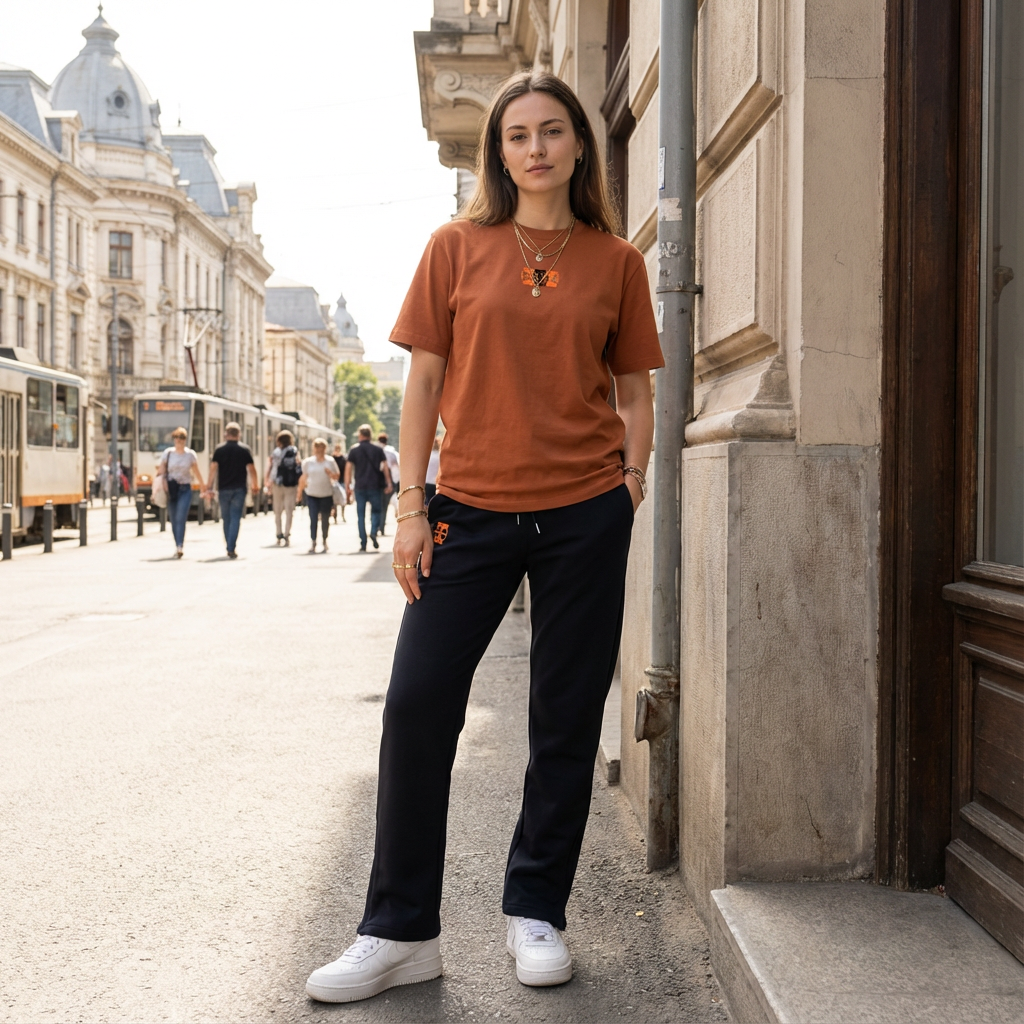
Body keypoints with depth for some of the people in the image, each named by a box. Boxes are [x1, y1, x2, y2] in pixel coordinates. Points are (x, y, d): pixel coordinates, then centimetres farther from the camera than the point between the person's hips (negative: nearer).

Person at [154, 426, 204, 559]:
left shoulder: (190, 454, 4)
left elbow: (196, 473, 12)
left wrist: (202, 488, 16)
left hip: (185, 489, -1)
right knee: (174, 520, 5)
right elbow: (160, 471, 3)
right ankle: (178, 547, 16)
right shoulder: (168, 453, 4)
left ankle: (180, 546, -23)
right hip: (171, 489, 1)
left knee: (181, 518, -15)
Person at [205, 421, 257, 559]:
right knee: (235, 519, -2)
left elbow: (213, 468, -4)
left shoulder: (219, 449, 1)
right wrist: (255, 486, 7)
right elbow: (251, 469, -2)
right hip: (239, 489, -1)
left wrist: (210, 487, 0)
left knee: (226, 519, 13)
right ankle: (231, 549, -13)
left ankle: (229, 547, 20)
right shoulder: (245, 449, 0)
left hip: (224, 489, 1)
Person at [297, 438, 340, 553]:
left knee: (325, 519, 6)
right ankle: (313, 542, -10)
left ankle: (324, 541, 23)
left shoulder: (330, 461, 1)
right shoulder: (308, 462, 3)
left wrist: (331, 474, -15)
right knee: (313, 518, -11)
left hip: (326, 494, 0)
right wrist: (300, 491, 13)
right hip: (312, 494, 0)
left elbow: (337, 476, 7)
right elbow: (304, 477, 12)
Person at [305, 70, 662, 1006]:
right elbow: (426, 378, 4)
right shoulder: (459, 246, 5)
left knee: (567, 719, 6)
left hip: (584, 513, 1)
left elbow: (634, 390, 11)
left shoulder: (616, 261, 7)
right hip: (471, 508, 0)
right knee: (416, 705, -3)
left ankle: (536, 912, 23)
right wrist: (412, 504, -2)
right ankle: (400, 933, 9)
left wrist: (633, 484, -1)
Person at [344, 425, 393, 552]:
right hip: (376, 486, 0)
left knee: (361, 515, 6)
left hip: (360, 486, 0)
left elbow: (348, 468, -2)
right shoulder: (378, 450, 3)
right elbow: (385, 467, 0)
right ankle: (374, 531, -16)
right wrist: (388, 484, 4)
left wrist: (347, 485, 2)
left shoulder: (354, 450, 2)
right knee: (375, 510, 12)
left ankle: (363, 543, 2)